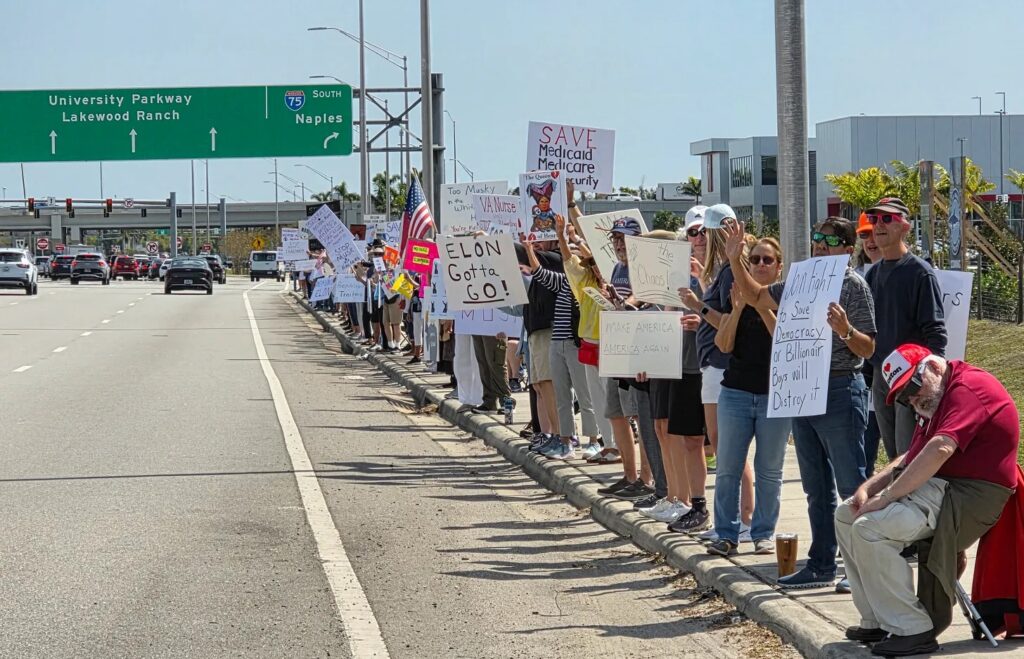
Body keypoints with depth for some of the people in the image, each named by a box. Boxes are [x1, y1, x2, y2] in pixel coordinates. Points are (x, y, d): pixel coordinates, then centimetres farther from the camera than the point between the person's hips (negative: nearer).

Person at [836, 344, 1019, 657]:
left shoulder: (969, 386, -16)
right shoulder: (935, 400, 21)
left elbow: (940, 450, -28)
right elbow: (912, 456, 21)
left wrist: (886, 497, -25)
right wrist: (870, 487, 4)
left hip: (967, 495, -11)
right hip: (934, 487, 11)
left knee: (870, 528, -25)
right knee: (846, 515, 10)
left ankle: (912, 631, -19)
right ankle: (878, 622, 6)